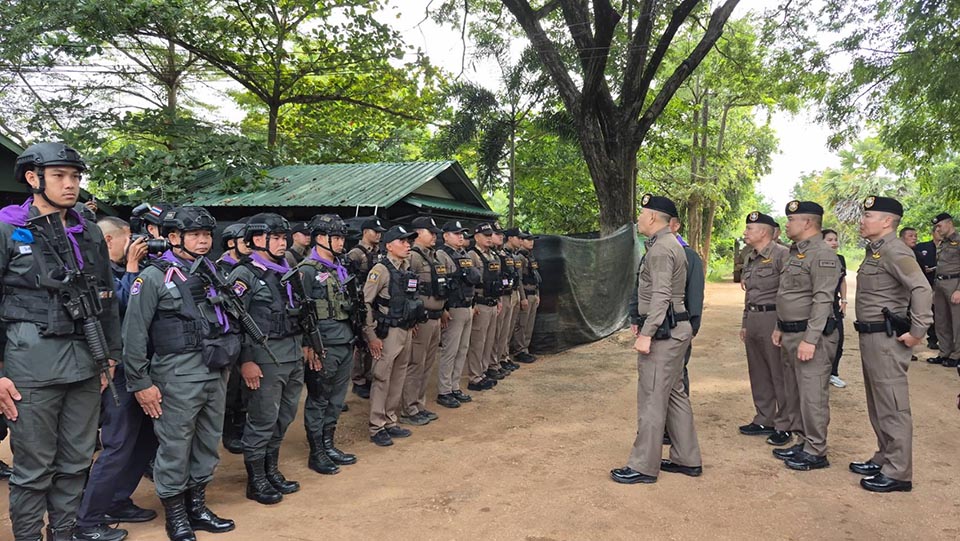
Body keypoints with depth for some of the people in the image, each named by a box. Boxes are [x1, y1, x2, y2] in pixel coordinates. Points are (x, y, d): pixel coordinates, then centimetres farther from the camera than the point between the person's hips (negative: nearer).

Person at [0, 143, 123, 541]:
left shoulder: (90, 234, 12)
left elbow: (107, 300, 16)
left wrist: (112, 356, 13)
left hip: (86, 361, 5)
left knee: (76, 462, 13)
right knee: (33, 467, 5)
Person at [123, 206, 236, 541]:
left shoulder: (213, 273, 12)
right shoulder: (154, 277, -6)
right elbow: (134, 335, -8)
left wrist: (232, 361, 13)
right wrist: (141, 383, -9)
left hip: (216, 372, 6)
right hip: (178, 374, -6)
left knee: (207, 444, 14)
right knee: (175, 447, 4)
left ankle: (197, 507, 29)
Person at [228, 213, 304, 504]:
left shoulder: (286, 272, 14)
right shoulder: (244, 275, -9)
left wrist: (304, 345, 17)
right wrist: (246, 361, -18)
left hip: (293, 355, 8)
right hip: (264, 358, -7)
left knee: (284, 417, 15)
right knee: (262, 421, 1)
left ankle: (271, 471, 31)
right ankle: (256, 481, 15)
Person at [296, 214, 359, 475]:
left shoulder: (340, 268, 13)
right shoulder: (307, 271, -11)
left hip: (345, 345, 8)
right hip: (324, 348, -8)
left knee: (336, 400, 15)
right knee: (318, 401, 4)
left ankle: (328, 445, 28)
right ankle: (316, 454, 15)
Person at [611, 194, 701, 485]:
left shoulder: (661, 249, -15)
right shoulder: (671, 245, 17)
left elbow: (661, 296, -23)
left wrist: (647, 334, -25)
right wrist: (643, 325, 21)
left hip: (663, 332, -11)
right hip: (676, 329, 11)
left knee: (651, 399, -5)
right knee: (675, 395, 15)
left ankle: (644, 466, 3)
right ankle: (687, 459, 23)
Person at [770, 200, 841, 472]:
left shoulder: (822, 256, -15)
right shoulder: (796, 253, 16)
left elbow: (822, 301, -21)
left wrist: (810, 339, -24)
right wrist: (780, 327, 20)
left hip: (810, 336, -10)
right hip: (790, 335, 10)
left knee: (812, 396, -2)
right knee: (795, 393, 16)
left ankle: (816, 452, 7)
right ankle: (803, 442, 28)